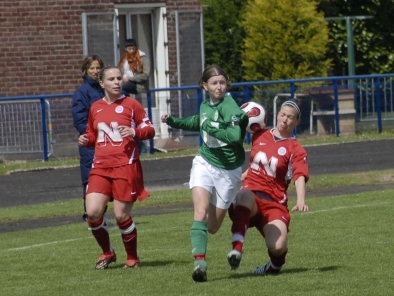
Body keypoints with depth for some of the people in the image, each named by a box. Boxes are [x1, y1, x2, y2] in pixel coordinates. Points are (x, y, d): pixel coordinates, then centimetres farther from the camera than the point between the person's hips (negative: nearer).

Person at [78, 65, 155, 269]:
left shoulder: (131, 105, 1)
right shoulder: (95, 108, 12)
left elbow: (150, 130, 3)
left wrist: (134, 132, -17)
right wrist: (86, 140, 3)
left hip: (125, 166, -4)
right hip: (101, 167, 4)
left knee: (121, 215, -5)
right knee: (93, 212, -10)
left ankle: (132, 258, 16)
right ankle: (107, 253, 13)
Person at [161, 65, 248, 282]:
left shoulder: (229, 107, -18)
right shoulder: (205, 105, 2)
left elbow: (236, 136, -35)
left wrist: (210, 128, -29)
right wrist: (173, 122, 18)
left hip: (228, 171, -4)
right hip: (205, 164, 4)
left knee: (212, 226, 7)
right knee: (201, 213, -19)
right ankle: (200, 262, -25)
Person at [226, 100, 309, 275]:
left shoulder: (296, 150, 2)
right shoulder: (260, 136, 14)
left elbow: (300, 176, -16)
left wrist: (301, 200, -32)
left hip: (274, 203, -1)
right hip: (250, 197, 1)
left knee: (277, 247, -25)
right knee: (245, 196, -39)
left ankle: (275, 264, 14)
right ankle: (237, 248, -47)